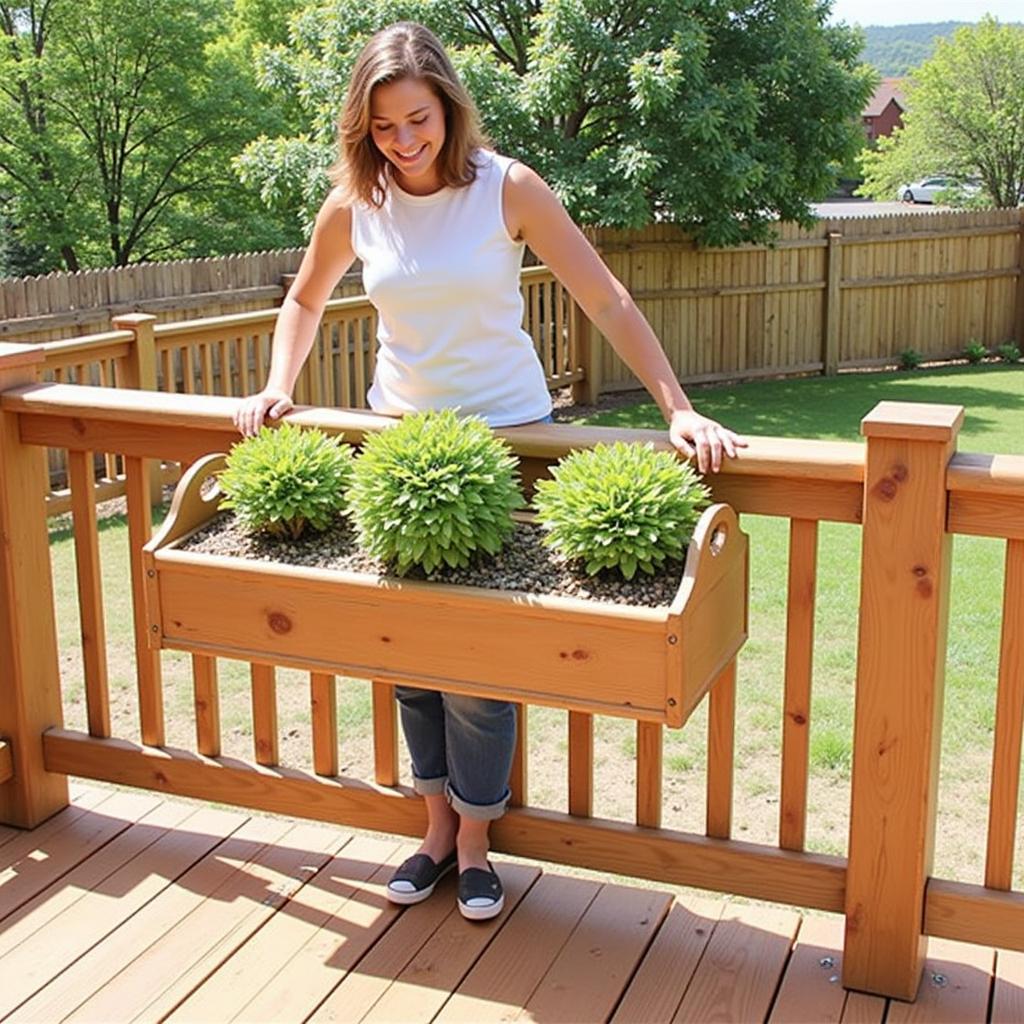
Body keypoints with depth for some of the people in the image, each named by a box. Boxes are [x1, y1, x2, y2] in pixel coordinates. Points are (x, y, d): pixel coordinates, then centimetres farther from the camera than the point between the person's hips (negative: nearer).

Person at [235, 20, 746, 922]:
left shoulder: (506, 189, -12)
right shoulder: (354, 206, -2)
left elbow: (608, 303, -13)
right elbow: (306, 299, 17)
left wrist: (679, 409, -21)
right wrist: (278, 387, 3)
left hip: (505, 430, -4)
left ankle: (475, 837, 16)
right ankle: (438, 822, 26)